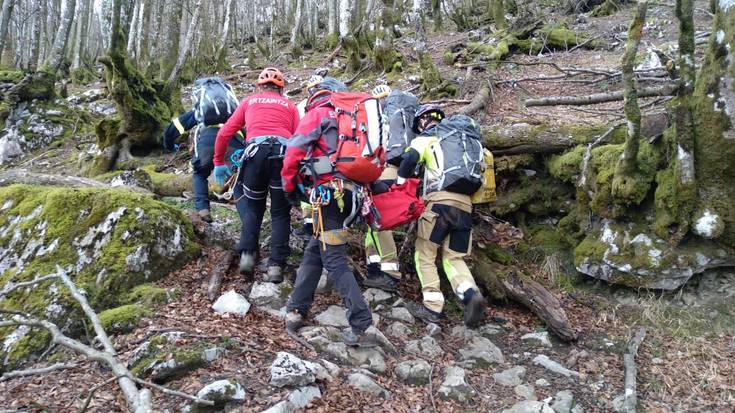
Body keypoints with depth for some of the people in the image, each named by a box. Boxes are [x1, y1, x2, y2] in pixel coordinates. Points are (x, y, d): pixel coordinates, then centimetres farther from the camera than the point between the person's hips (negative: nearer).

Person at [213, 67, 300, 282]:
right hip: (285, 152, 0)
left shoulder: (249, 101, 25)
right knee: (280, 213, 9)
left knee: (253, 207, 19)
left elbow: (224, 133, 19)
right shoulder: (289, 105, 25)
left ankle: (248, 253, 4)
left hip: (256, 150, 0)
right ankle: (276, 266, 1)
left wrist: (219, 163, 28)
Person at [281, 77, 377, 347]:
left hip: (329, 194, -7)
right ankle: (297, 310, 17)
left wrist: (290, 186, 8)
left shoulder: (317, 114, 3)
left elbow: (295, 150, -6)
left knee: (334, 261, -7)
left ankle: (362, 328, -11)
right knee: (314, 251, 15)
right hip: (351, 196, 7)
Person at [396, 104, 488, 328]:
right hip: (465, 204, 6)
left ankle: (433, 307, -2)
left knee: (425, 254, 4)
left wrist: (399, 187, 4)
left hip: (440, 200, -6)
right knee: (454, 258, 9)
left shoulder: (427, 138, 10)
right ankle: (472, 295, -15)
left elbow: (410, 159, -7)